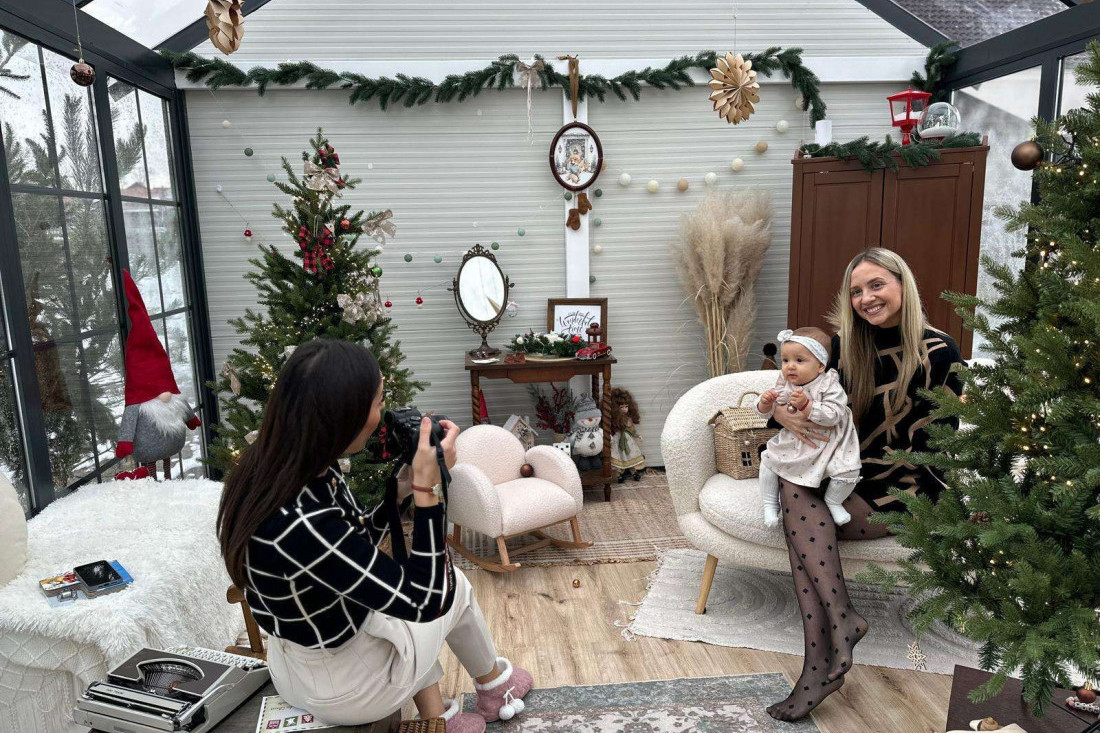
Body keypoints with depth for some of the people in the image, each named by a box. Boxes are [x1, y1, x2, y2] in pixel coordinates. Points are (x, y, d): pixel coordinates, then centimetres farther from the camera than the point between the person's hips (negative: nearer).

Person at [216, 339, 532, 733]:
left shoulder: (272, 472, -11)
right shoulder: (301, 524, -39)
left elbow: (352, 548, 4)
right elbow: (426, 601, -29)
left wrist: (402, 487, -6)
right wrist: (428, 485, -29)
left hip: (295, 662, 7)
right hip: (338, 688, -7)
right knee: (454, 587, 12)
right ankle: (493, 685, 41)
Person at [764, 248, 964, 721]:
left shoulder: (938, 353, -6)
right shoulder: (846, 343, 7)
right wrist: (783, 412, -13)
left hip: (903, 491, -5)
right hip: (844, 475, 5)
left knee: (799, 518, -27)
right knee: (793, 487, -28)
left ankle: (820, 668, -24)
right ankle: (842, 621, -30)